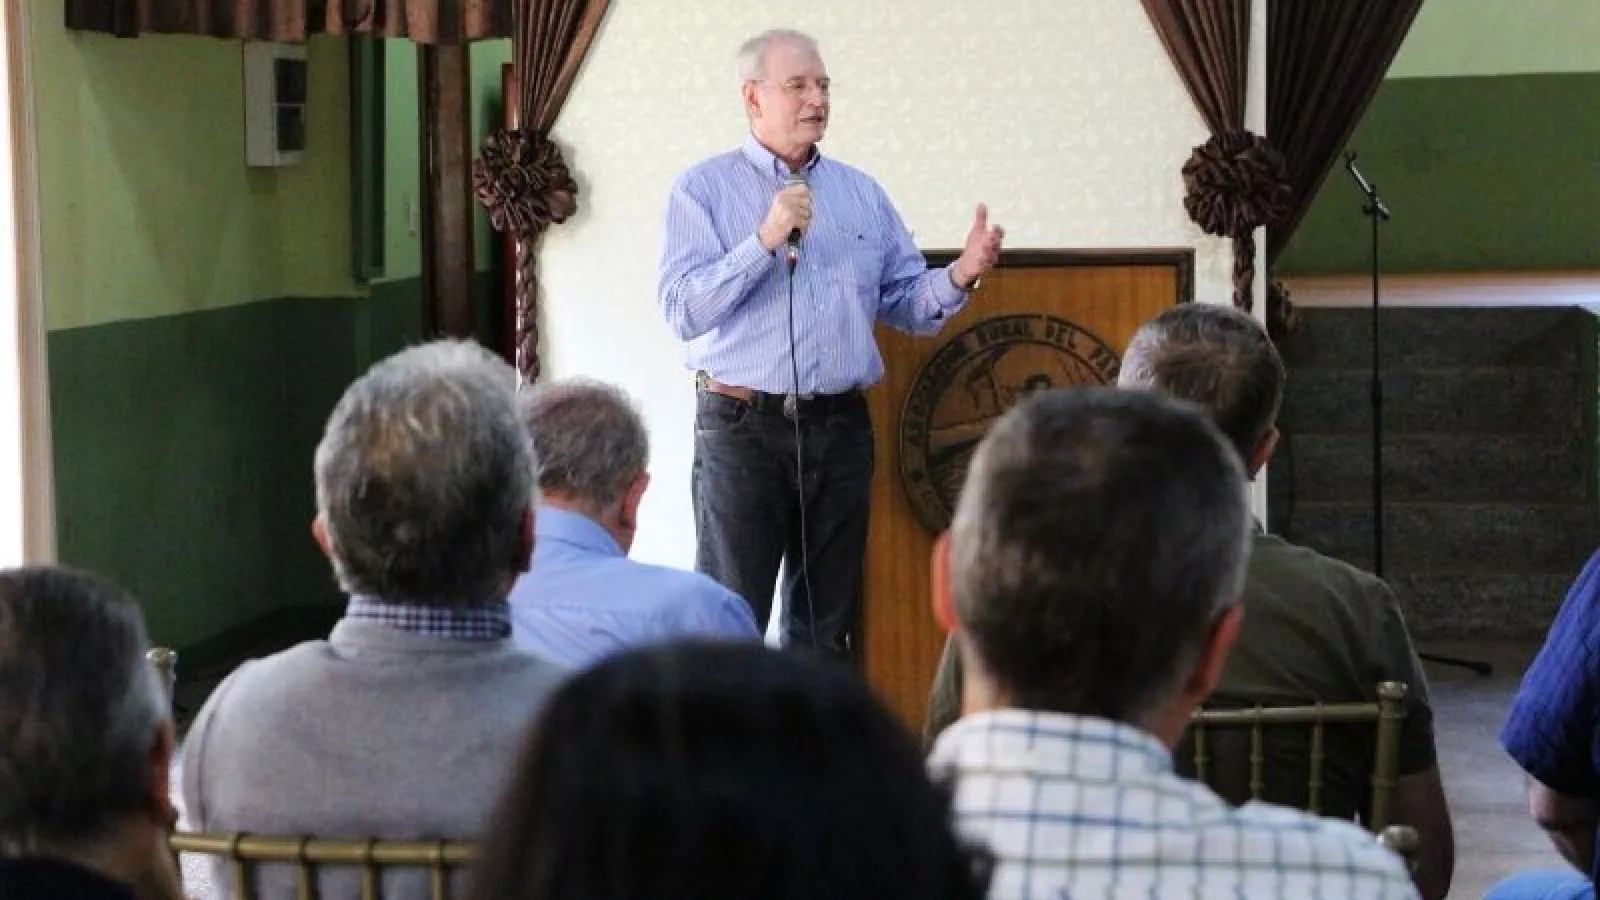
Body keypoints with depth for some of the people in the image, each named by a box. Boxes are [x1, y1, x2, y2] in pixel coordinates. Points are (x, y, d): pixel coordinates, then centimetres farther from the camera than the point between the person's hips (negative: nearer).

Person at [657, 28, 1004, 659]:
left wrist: (960, 276, -8)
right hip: (741, 425, -4)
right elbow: (683, 311, -12)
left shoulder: (862, 193, 13)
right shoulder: (703, 191, -1)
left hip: (840, 428, 4)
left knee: (827, 625, 10)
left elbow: (906, 302, 12)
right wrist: (766, 240, -20)